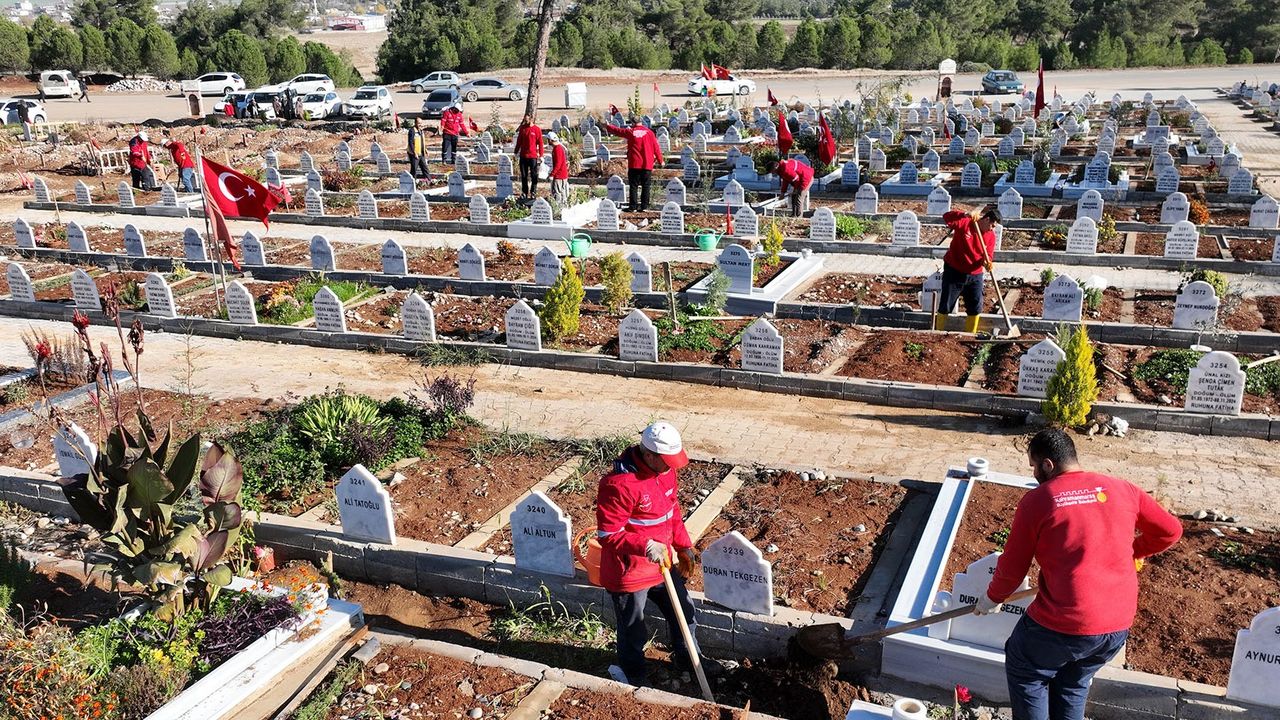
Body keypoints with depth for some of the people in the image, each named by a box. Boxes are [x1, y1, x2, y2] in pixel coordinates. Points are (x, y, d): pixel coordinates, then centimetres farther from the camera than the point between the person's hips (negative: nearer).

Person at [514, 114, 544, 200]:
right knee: (523, 175, 8)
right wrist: (516, 152, 12)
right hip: (523, 155, 4)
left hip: (533, 156, -4)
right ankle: (524, 193, 16)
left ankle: (533, 192, 12)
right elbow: (519, 141, 13)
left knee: (534, 176, 2)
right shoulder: (522, 128, 6)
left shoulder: (537, 129, -5)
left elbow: (540, 143, -4)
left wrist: (541, 156, -6)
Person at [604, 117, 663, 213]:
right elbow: (656, 147, 3)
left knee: (633, 186, 4)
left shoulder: (630, 132, -1)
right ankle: (644, 206, 4)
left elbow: (617, 130, 13)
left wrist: (607, 127, 31)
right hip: (647, 164, 1)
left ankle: (633, 206, 2)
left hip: (634, 164, -1)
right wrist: (660, 160, 12)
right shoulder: (649, 132, 1)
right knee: (645, 186, 6)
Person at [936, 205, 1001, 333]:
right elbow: (947, 217, -28)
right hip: (954, 272, -4)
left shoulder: (991, 235, 0)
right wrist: (965, 215, -43)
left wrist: (987, 263, -22)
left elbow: (988, 255, 1)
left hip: (975, 275, 4)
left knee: (975, 307, 6)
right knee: (945, 306, 2)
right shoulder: (964, 222, -13)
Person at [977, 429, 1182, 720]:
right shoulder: (1122, 489, 5)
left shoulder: (1036, 501, -7)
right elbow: (1170, 531, 13)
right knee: (1074, 684, 29)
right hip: (1119, 624, 6)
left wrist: (993, 598, 18)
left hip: (1063, 624, -5)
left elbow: (1013, 566, 0)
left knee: (1025, 674, 22)